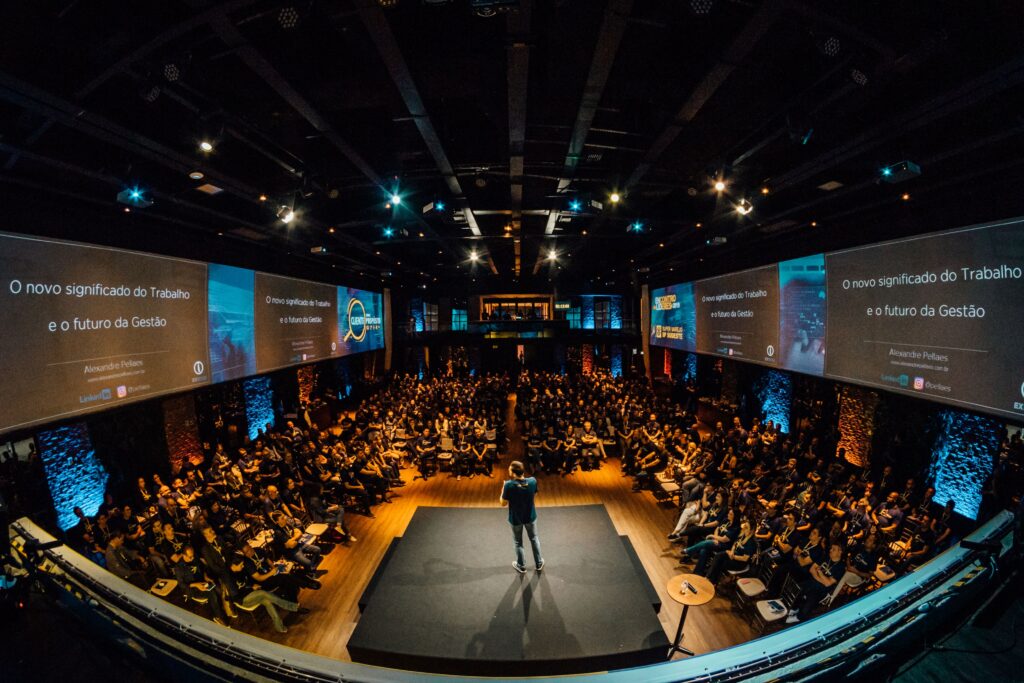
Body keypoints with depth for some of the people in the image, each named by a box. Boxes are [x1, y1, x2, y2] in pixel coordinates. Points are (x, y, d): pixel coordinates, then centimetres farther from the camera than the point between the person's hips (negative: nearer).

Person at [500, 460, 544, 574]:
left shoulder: (509, 485, -30)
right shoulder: (532, 481, -21)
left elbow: (503, 503, -18)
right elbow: (534, 495, -2)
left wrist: (503, 490, -4)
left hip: (515, 518, -2)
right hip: (530, 516, 2)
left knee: (518, 542, 22)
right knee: (534, 539, 26)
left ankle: (521, 566, 39)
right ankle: (539, 563, 42)